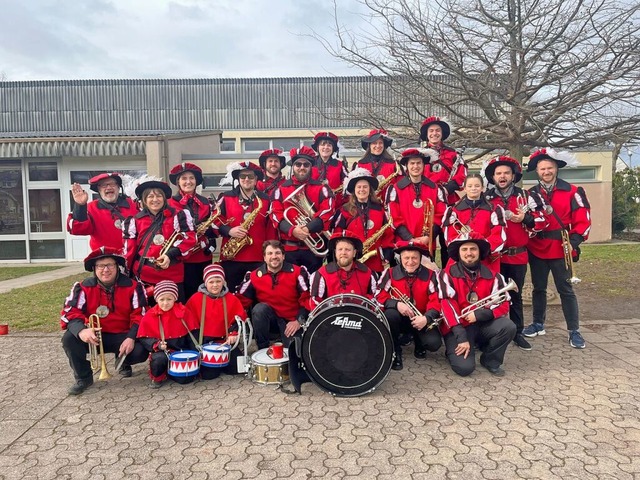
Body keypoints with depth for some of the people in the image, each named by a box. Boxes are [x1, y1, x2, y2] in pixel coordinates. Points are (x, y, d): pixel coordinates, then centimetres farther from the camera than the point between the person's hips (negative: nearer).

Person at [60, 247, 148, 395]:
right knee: (69, 339, -25)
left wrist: (131, 338, -25)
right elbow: (70, 313, -12)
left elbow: (140, 315, -9)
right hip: (95, 336, 2)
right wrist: (81, 330, -34)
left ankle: (123, 361, 14)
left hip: (123, 336, -1)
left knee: (140, 352, -28)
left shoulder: (132, 286, -8)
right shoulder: (83, 287, -6)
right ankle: (83, 377, 0)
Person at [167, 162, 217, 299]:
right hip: (184, 257, -4)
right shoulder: (172, 203, -3)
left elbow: (213, 227, 14)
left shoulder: (204, 202, 12)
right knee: (189, 294, 0)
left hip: (204, 255, 5)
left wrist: (206, 228, -9)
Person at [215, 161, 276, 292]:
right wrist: (229, 231, -14)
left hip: (258, 257, 0)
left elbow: (271, 228, 6)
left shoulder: (265, 200, 7)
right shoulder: (226, 198, 5)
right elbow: (216, 221, 4)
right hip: (231, 258, 0)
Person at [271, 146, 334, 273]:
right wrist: (292, 230, -20)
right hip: (289, 248, 1)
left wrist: (308, 228, -21)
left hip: (314, 247, -1)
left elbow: (327, 212, -8)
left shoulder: (321, 188, 4)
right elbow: (276, 214, -2)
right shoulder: (281, 189, 7)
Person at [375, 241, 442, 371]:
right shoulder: (390, 273, -8)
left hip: (421, 319, 1)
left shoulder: (430, 275, -7)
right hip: (398, 318, 0)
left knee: (434, 343, -25)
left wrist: (426, 318, -32)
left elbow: (436, 300, -13)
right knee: (390, 314, -35)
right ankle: (394, 352, -9)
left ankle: (419, 344, 17)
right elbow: (379, 296, -13)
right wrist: (397, 304, -31)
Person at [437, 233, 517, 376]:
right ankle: (454, 349, 14)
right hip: (458, 327, -3)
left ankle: (490, 360, 1)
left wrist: (479, 314, -21)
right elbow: (447, 305, -17)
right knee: (464, 367, -23)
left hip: (483, 324, 4)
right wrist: (461, 337, -24)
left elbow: (504, 304, -4)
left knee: (509, 326, -25)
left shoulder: (492, 275, 2)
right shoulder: (448, 274, -9)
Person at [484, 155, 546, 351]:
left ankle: (518, 332, 22)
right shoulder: (486, 199, 3)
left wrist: (524, 219, -14)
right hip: (494, 254, 0)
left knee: (516, 294, 11)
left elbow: (540, 220, 3)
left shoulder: (525, 197, 4)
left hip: (518, 255, 1)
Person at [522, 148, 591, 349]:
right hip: (537, 250, 3)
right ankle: (538, 325, 29)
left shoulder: (572, 192, -3)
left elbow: (583, 219, -6)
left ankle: (574, 331, 13)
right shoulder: (531, 194, 5)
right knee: (538, 288, 14)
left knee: (566, 290, 2)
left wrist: (574, 240, -16)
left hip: (561, 250, -3)